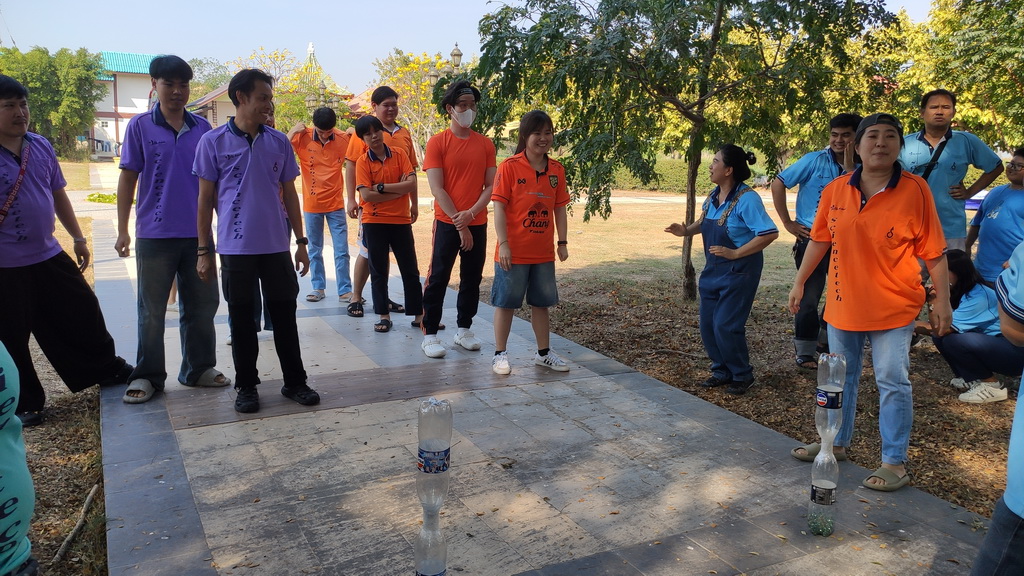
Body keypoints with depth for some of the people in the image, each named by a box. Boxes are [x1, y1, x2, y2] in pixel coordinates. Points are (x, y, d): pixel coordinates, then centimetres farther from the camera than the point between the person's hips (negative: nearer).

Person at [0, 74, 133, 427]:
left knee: (83, 313, 16)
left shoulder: (41, 147, 6)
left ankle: (107, 369, 36)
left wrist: (78, 238, 16)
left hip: (50, 256, 6)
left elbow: (58, 195, 16)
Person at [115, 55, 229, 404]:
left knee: (202, 304, 10)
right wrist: (122, 230, -3)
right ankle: (147, 375, 18)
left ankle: (198, 368, 24)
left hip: (198, 233, 3)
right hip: (154, 234, -2)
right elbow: (127, 179, 1)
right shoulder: (140, 126, 0)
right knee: (152, 310, 6)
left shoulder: (202, 127, 6)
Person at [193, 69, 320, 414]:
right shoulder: (213, 142, -2)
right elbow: (206, 199, 0)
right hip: (235, 248, -2)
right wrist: (204, 251, -2)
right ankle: (246, 386, 21)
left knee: (284, 314, 8)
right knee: (242, 318, 7)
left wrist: (301, 241, 7)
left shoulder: (279, 142, 7)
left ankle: (295, 382, 20)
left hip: (277, 246, 2)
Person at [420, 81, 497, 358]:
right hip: (447, 223, -4)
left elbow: (491, 186, 2)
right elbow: (437, 188, -10)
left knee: (472, 279, 10)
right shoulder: (438, 142, -4)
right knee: (437, 279, -1)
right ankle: (430, 335, 8)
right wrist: (459, 224, -14)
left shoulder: (485, 144, 6)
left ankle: (464, 330, 24)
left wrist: (471, 213, -14)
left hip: (477, 224, 4)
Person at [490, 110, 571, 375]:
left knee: (542, 302, 15)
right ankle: (500, 354, 19)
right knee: (506, 302, 6)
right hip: (514, 251, -5)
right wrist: (503, 244, -17)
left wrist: (562, 242, 5)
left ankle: (544, 353, 28)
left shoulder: (557, 169, 3)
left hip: (543, 251, 5)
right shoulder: (510, 166, -11)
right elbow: (499, 207, -12)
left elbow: (559, 209, 9)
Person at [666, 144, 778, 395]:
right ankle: (722, 371, 26)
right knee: (708, 324, 9)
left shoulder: (747, 198, -20)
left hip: (739, 271, -8)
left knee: (726, 326, -6)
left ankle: (742, 375, 15)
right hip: (713, 269, 8)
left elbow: (770, 233, -24)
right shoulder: (714, 195, 3)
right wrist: (686, 230, 2)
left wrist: (735, 253, -24)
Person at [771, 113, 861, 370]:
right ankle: (805, 352, 11)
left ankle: (825, 339, 35)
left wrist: (850, 165, -17)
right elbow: (778, 184, -9)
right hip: (812, 238, -5)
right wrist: (788, 223, -10)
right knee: (809, 297, -1)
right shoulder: (815, 161, -7)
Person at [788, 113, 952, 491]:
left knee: (893, 383, 2)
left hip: (893, 308, -4)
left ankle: (895, 461, 16)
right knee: (841, 378, 17)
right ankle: (837, 442, 35)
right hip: (843, 304, 4)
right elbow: (819, 240, 9)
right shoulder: (835, 190, -1)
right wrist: (799, 282, 10)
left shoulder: (914, 190, -10)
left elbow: (933, 251, -7)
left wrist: (942, 301, -8)